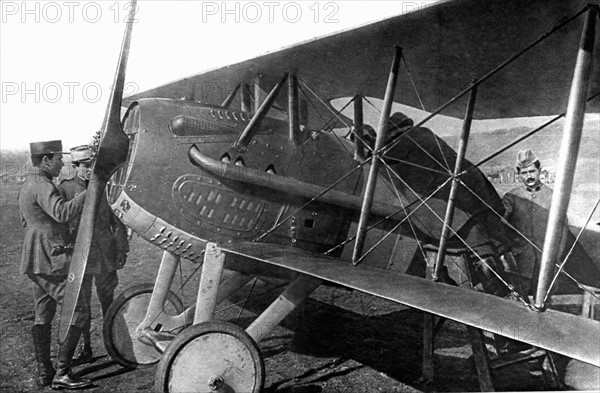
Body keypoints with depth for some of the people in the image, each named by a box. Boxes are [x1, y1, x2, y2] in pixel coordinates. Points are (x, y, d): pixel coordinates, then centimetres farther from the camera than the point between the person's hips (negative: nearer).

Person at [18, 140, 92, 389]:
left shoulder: (26, 186, 17)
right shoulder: (42, 186, -16)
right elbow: (63, 212, -33)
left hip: (35, 261, 11)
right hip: (51, 260, -11)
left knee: (43, 316, 13)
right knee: (78, 313, -7)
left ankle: (44, 373, 19)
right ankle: (62, 374, -5)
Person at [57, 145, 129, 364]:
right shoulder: (65, 188, -1)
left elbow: (118, 222, 5)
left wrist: (122, 250, 3)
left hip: (105, 255, 0)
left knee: (107, 300, 10)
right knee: (81, 303, 8)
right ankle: (86, 348, 21)